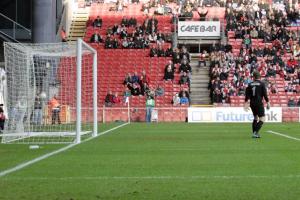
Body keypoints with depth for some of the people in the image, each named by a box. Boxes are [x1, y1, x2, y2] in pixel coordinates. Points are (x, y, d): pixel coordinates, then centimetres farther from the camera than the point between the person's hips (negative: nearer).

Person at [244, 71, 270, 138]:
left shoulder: (250, 84, 8)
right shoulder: (262, 84, -4)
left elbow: (247, 95, 8)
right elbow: (265, 94, -7)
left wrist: (246, 103, 13)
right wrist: (267, 103, 0)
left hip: (252, 104, 5)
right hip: (259, 103, -5)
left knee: (255, 118, 21)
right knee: (262, 119, -3)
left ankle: (254, 133, 18)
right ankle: (255, 133, -19)